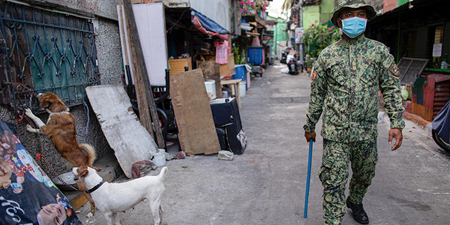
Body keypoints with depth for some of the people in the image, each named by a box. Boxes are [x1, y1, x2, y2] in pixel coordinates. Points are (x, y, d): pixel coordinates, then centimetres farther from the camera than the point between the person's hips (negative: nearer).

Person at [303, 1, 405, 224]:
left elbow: (391, 89, 4)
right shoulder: (327, 55, 2)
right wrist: (309, 126, 9)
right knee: (334, 180, -1)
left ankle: (355, 202, 48)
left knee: (365, 174, 19)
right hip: (335, 130, -2)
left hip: (367, 130, 2)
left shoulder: (379, 50, 4)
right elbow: (316, 94, 6)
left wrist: (396, 123, -4)